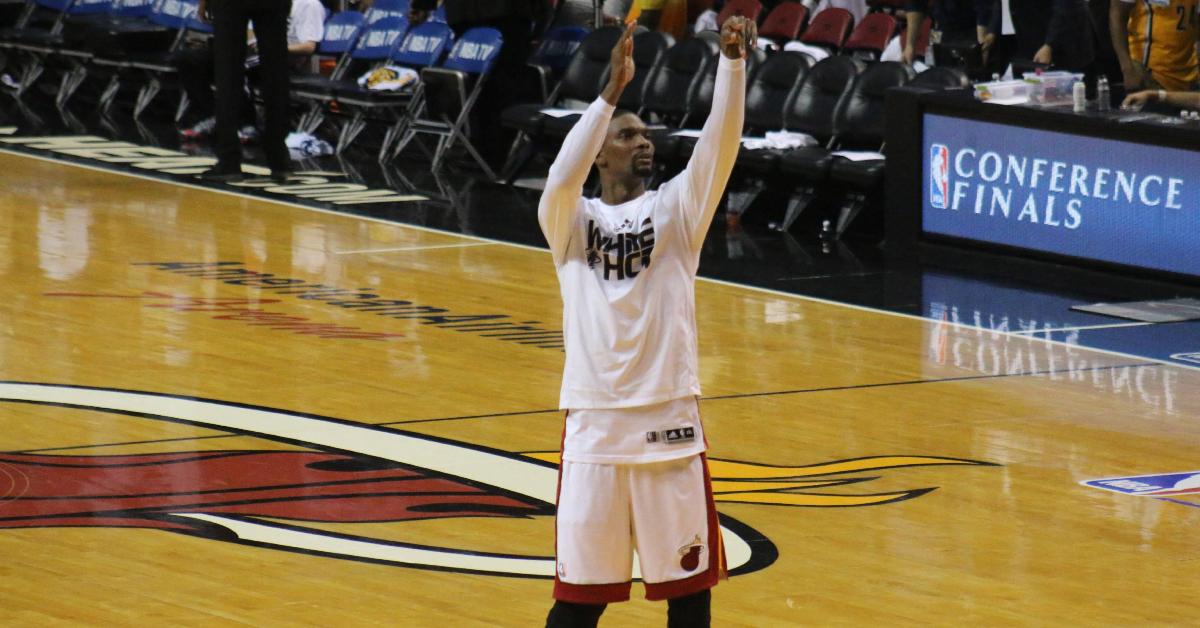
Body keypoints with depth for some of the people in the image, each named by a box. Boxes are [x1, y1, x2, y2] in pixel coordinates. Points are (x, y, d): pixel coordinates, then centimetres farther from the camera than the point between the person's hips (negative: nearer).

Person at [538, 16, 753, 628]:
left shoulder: (676, 209, 6)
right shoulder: (571, 221, 4)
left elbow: (719, 144, -8)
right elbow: (562, 177, -18)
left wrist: (731, 60, -23)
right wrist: (612, 89, -26)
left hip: (670, 420, 1)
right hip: (594, 423, -1)